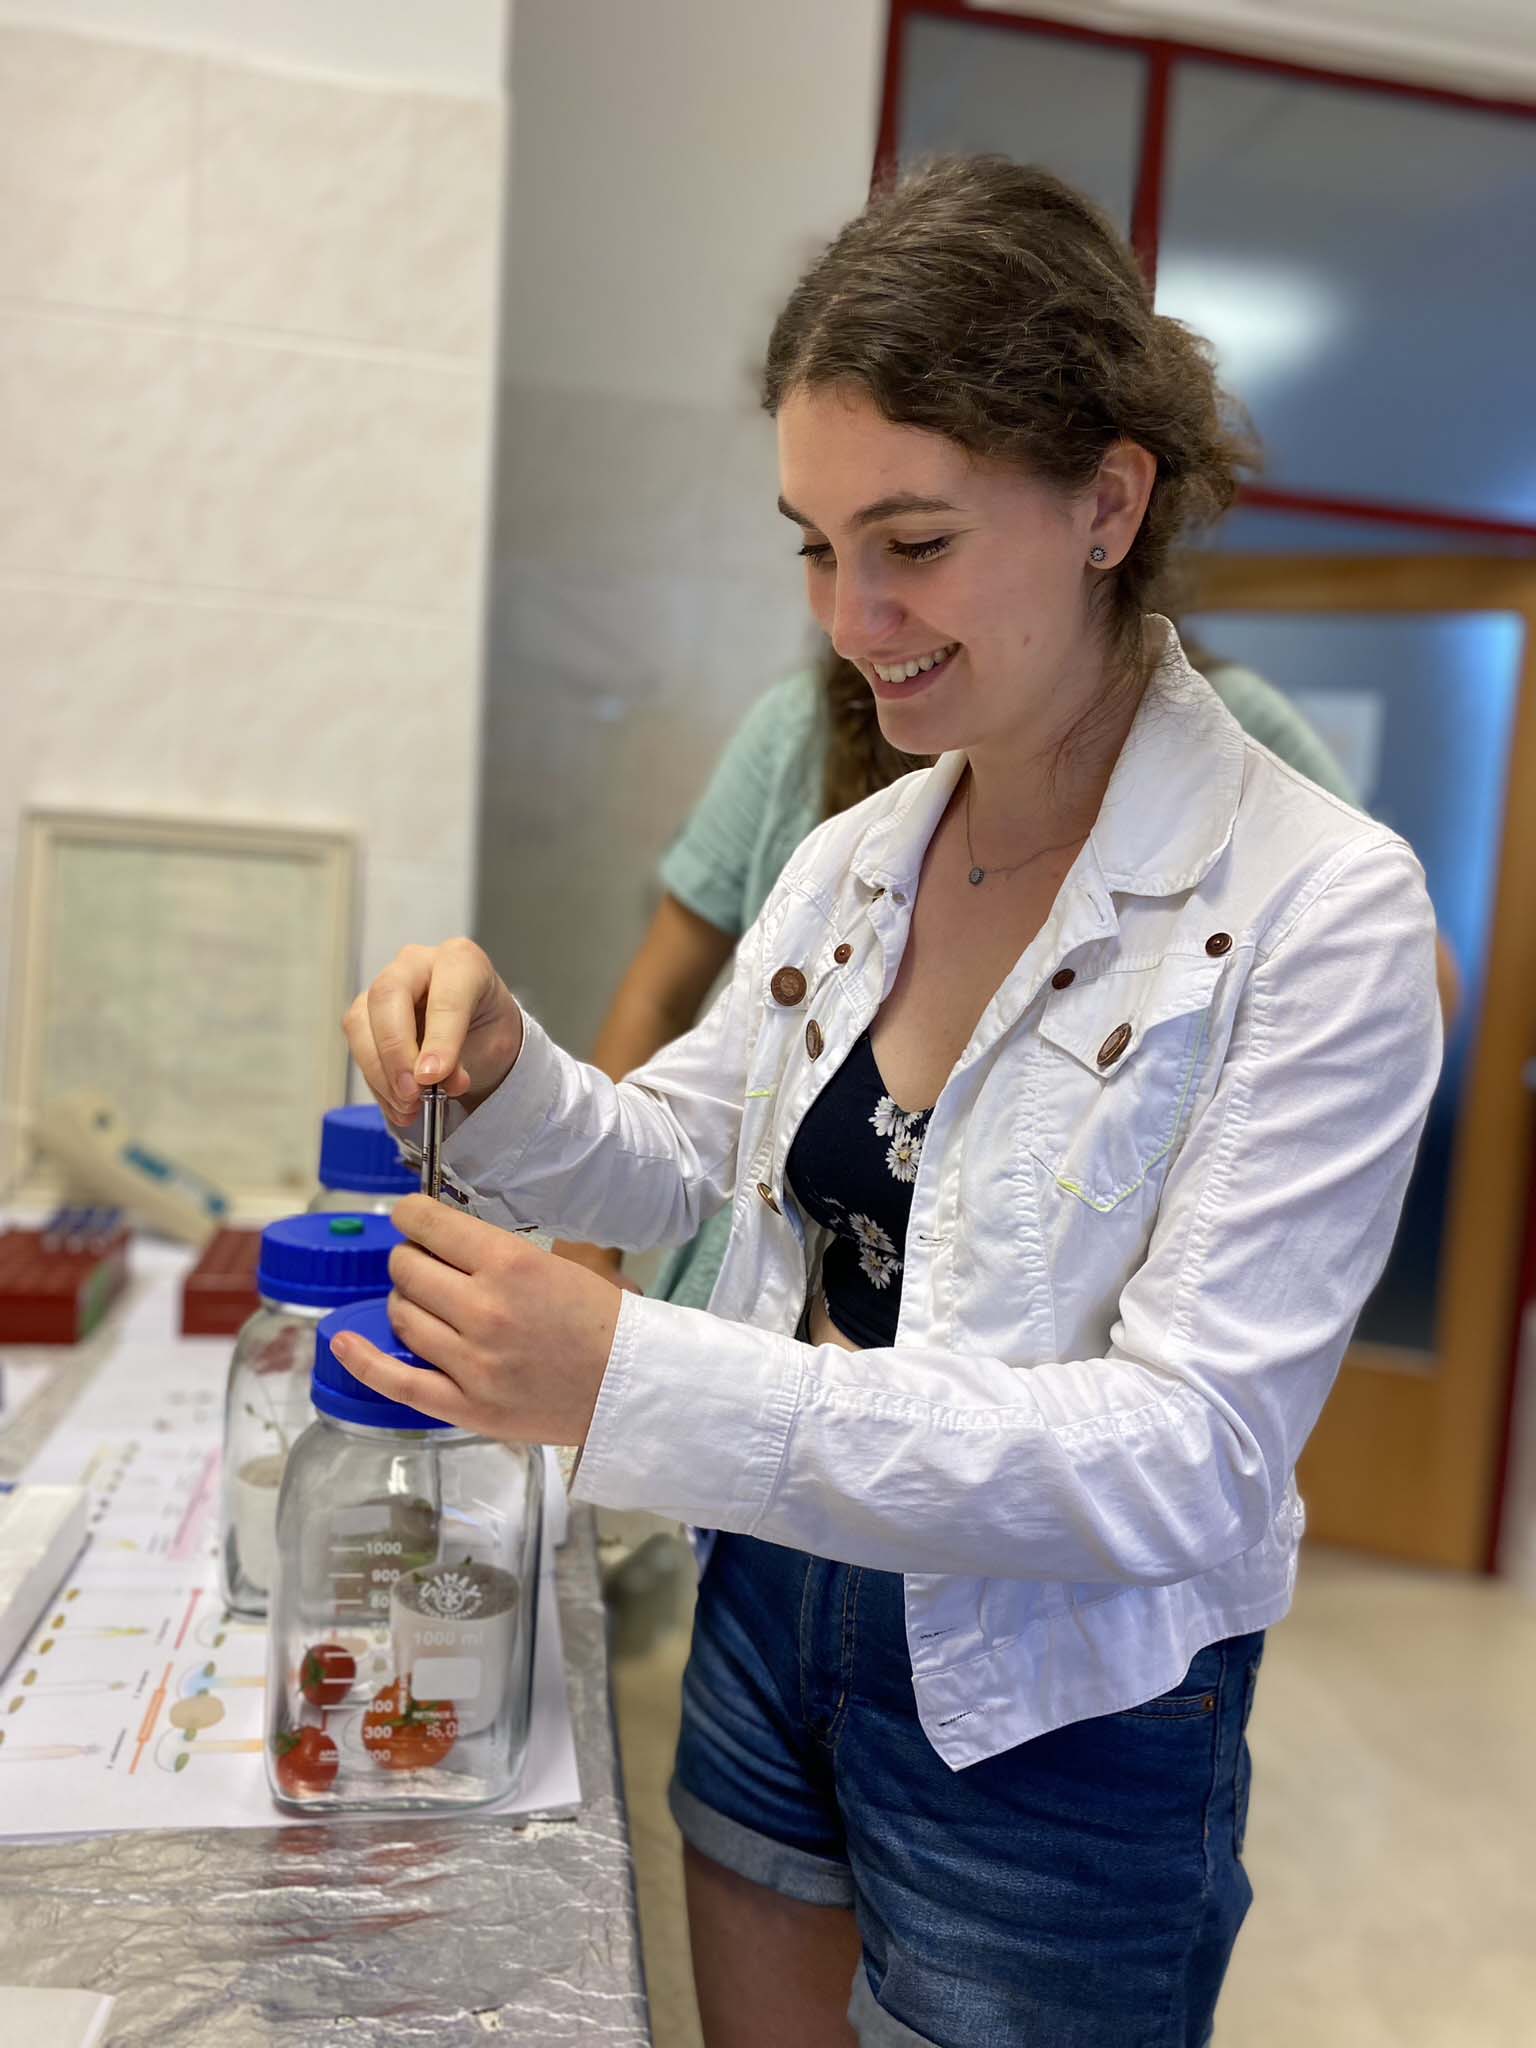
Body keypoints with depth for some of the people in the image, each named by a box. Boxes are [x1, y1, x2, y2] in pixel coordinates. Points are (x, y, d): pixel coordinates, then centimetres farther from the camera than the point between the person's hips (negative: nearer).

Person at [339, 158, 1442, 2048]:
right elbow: (678, 1162, 8)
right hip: (769, 1628, 6)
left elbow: (1191, 1456, -25)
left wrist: (632, 1383, -34)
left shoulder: (1317, 908, -20)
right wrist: (503, 1075, -15)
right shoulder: (852, 859, -2)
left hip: (1056, 1737, -5)